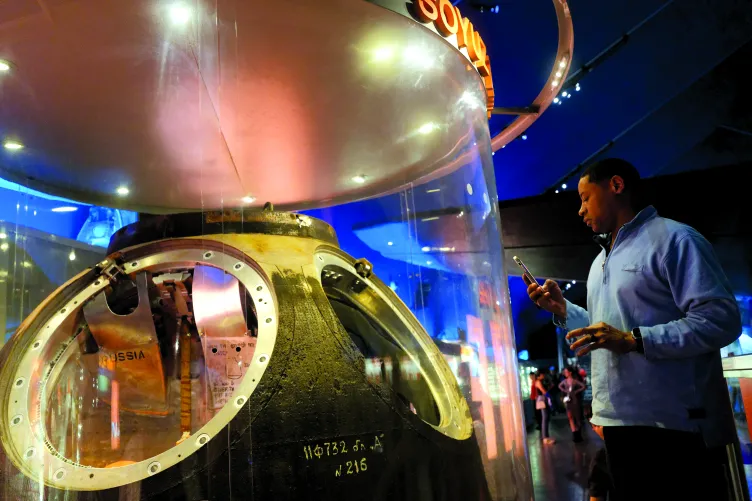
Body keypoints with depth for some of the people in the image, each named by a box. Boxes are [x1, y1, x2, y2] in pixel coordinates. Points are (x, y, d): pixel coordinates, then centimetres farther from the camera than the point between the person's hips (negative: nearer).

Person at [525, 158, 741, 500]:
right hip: (620, 422, 8)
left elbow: (722, 320, -19)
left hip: (672, 424, -8)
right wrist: (562, 310, 8)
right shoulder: (600, 263, 19)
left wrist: (634, 340, -25)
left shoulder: (673, 239, -8)